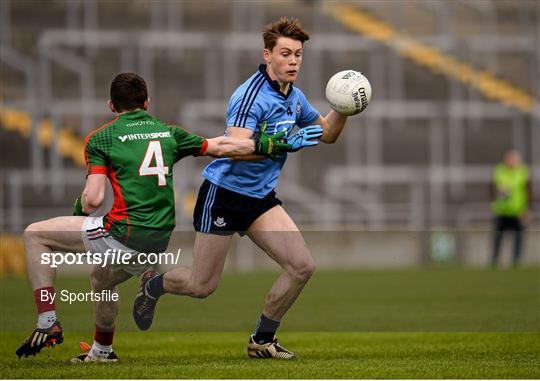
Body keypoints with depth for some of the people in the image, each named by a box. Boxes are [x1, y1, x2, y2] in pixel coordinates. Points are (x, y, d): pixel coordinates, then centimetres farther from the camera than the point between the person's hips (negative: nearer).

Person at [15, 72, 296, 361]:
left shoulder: (99, 139, -2)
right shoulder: (168, 133, 12)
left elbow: (93, 199, -10)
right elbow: (221, 147, 20)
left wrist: (80, 208, 12)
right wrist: (263, 145, 31)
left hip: (123, 235, -6)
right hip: (158, 242, 6)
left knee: (35, 235, 8)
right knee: (102, 278, 36)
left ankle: (48, 322, -1)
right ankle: (102, 349, 51)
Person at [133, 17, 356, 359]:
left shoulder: (295, 98, 4)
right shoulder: (251, 95, -21)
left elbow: (327, 134, 19)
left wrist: (343, 109, -1)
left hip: (261, 199, 7)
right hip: (223, 194, -7)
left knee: (303, 266, -10)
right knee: (202, 286, 1)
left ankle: (262, 341, 7)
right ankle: (152, 285, 36)